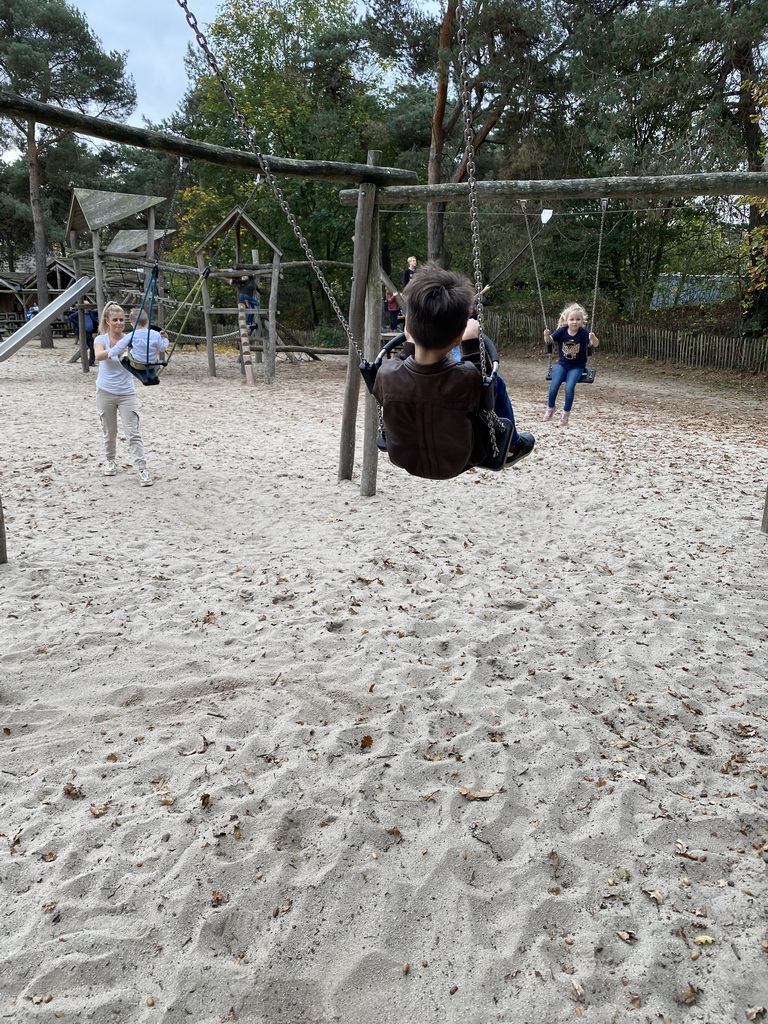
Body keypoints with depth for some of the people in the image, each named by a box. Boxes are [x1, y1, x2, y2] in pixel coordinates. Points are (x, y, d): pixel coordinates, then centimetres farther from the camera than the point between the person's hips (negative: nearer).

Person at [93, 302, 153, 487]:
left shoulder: (130, 339, -1)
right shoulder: (101, 339, -4)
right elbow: (99, 356, -25)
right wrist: (114, 350, -46)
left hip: (127, 393, 0)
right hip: (105, 393, 0)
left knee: (133, 433, -8)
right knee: (109, 432, 12)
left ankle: (142, 470, -9)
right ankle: (110, 461, 34)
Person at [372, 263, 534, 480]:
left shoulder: (386, 373, -28)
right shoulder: (467, 378, -34)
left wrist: (409, 344, -1)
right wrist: (473, 341, -4)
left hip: (404, 459, 3)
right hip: (458, 463, -3)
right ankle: (512, 446, 35)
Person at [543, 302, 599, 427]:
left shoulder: (583, 333, -12)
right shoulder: (562, 331, -6)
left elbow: (595, 345, -21)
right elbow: (550, 341, -4)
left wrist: (593, 338, -44)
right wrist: (546, 336, -27)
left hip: (577, 366, -2)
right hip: (562, 364, 2)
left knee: (569, 387, -23)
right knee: (554, 385, -16)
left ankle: (566, 413, -2)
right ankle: (550, 408, 12)